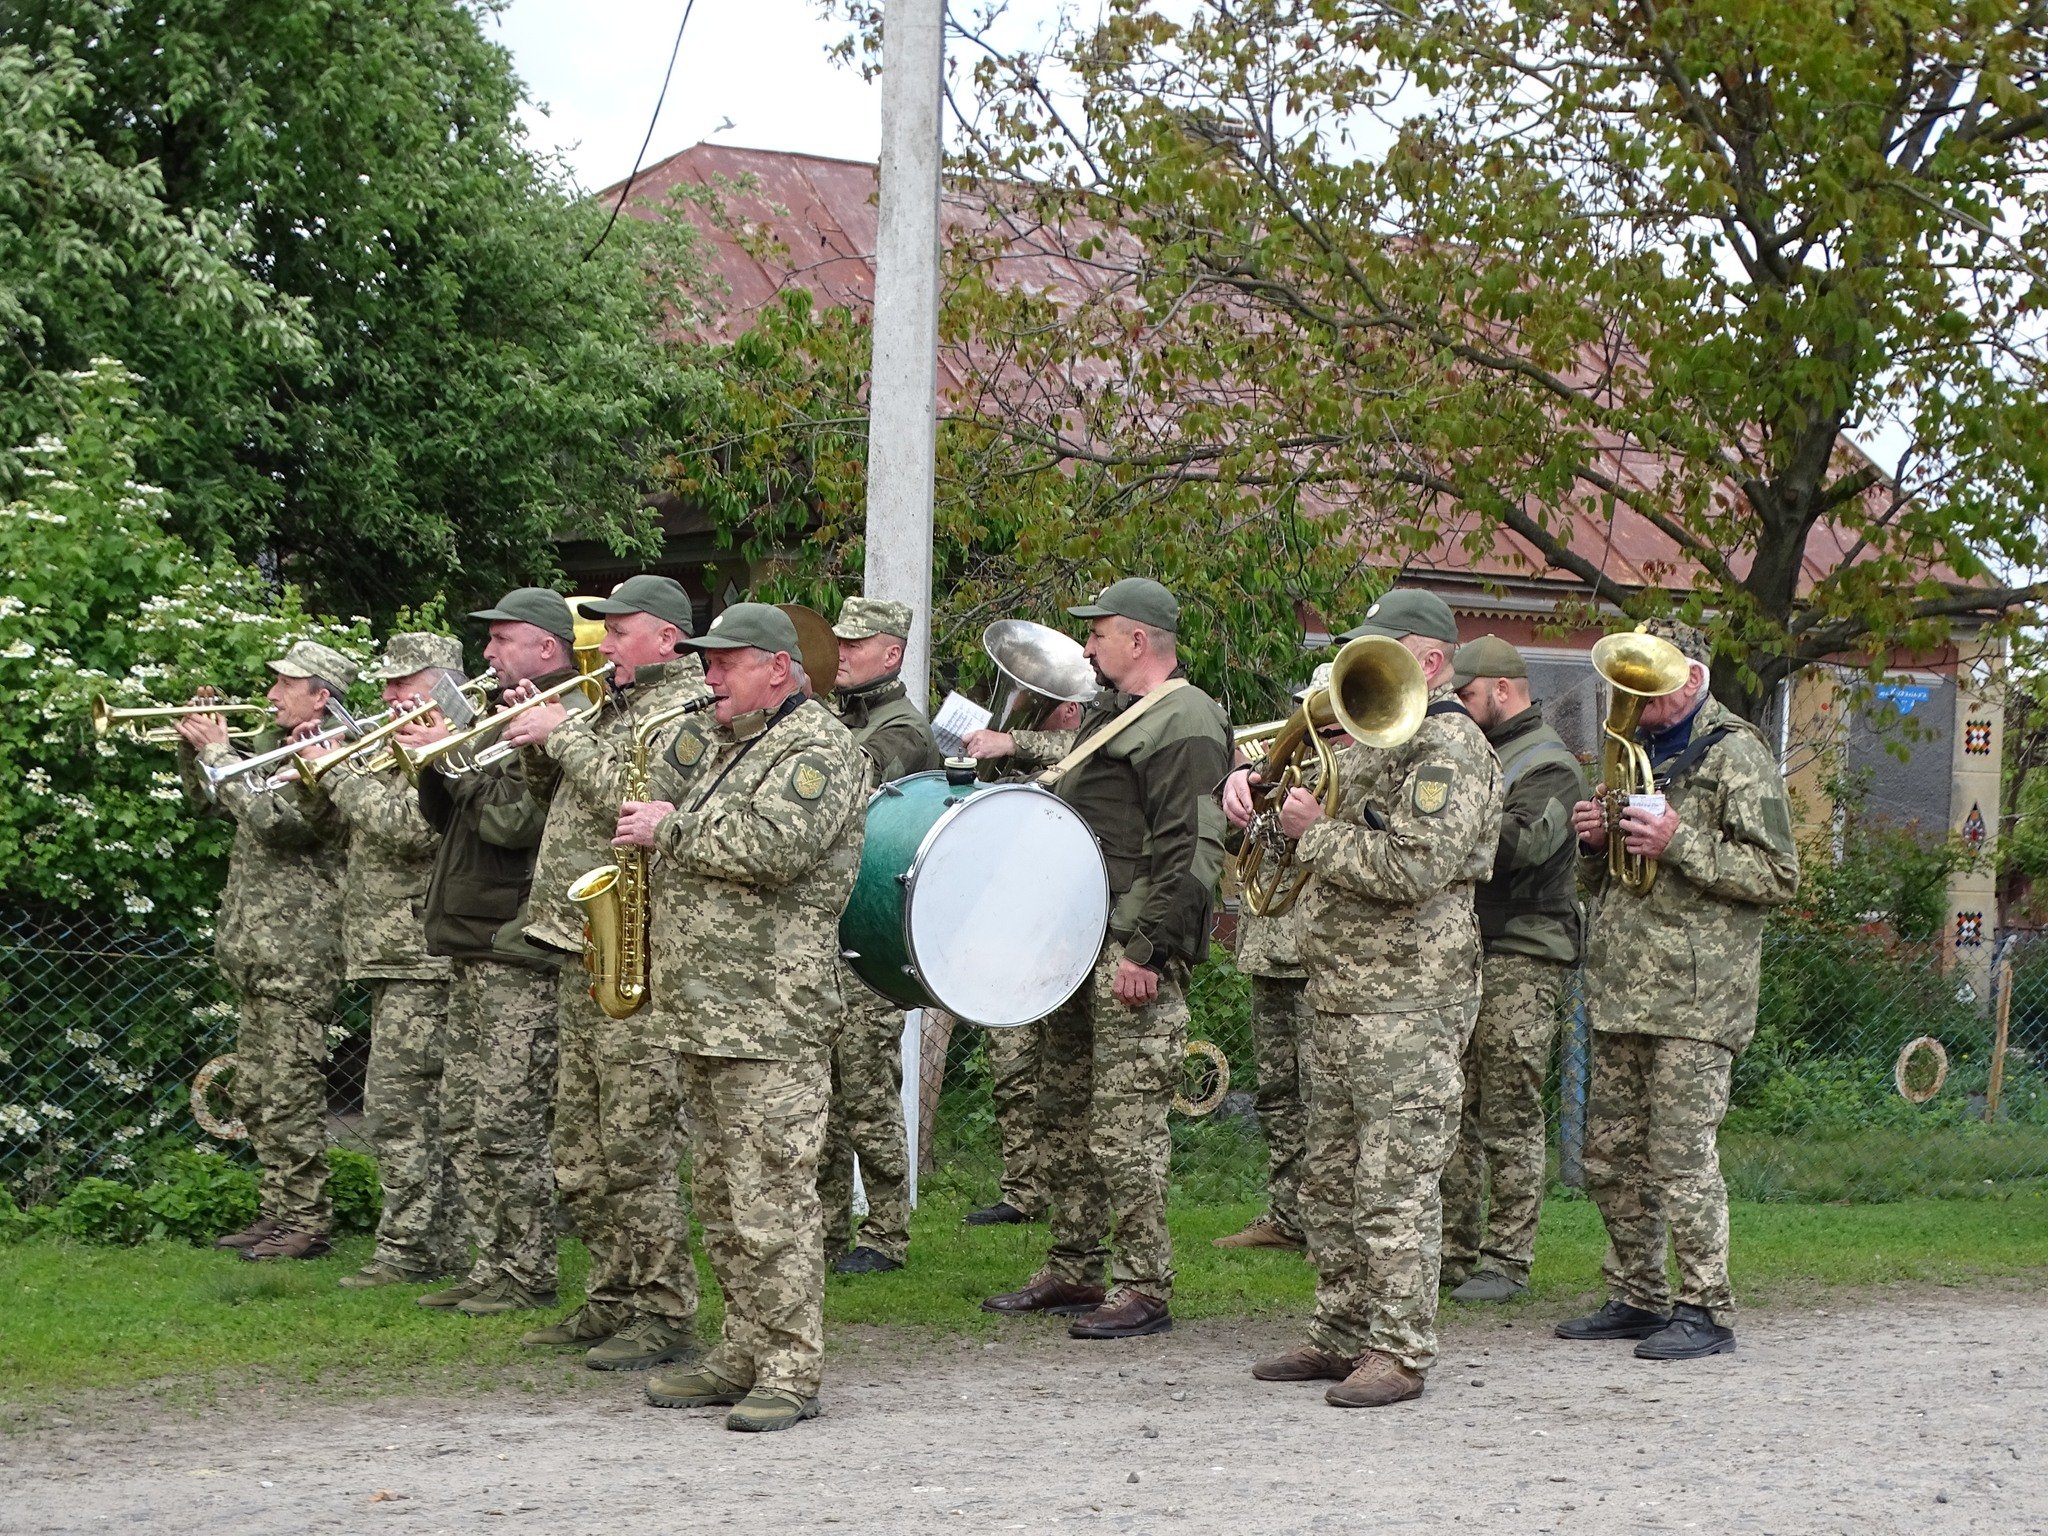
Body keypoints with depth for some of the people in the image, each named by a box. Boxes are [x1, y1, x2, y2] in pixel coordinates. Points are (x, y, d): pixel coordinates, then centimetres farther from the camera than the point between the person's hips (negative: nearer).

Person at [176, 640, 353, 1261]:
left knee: (291, 1092, -8)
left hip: (297, 952, -10)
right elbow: (209, 802, 26)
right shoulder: (275, 748, 17)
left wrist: (218, 753, -15)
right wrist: (194, 746, 10)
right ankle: (277, 1211, 21)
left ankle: (307, 1221, -4)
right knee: (255, 1092, 13)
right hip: (257, 950, 10)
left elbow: (273, 821, -24)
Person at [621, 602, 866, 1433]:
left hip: (771, 1014, -9)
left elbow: (776, 844, -21)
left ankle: (792, 1372, -5)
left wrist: (672, 830, -12)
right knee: (722, 1195, 13)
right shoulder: (717, 742, 21)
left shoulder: (818, 747, -8)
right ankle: (744, 1354, 21)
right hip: (701, 1006, 9)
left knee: (772, 1197, -9)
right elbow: (655, 806, 19)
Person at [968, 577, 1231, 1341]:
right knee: (1066, 1108, 15)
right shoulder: (1111, 713, 19)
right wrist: (1016, 745, 37)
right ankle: (1073, 1271, 24)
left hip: (1134, 951, -11)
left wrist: (1147, 950, -24)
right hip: (1077, 942, 11)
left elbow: (1191, 854, -21)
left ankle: (1143, 1289, -5)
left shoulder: (1183, 724, -14)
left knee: (1125, 1121, -10)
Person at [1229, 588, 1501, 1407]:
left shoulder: (1452, 750, -12)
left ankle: (1399, 1353, -3)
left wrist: (1317, 834, -12)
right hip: (1339, 999, 10)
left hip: (1408, 1005, -10)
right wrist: (1249, 776, 8)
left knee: (1394, 1185, -8)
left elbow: (1413, 868, -24)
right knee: (1331, 1180, 14)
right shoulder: (1367, 737, 18)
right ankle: (1342, 1335, 23)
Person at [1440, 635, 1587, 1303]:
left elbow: (1524, 843, -22)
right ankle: (1454, 1250, 13)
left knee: (1510, 1120, -6)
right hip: (1462, 952, 8)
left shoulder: (1549, 764, -6)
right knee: (1453, 1114, 8)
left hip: (1522, 957, -8)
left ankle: (1506, 1261, -3)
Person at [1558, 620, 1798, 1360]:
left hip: (1694, 994, -8)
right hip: (1620, 992, 8)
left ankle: (1705, 1310, -2)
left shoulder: (1736, 755, -4)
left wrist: (1680, 844, -20)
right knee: (1611, 1154, 10)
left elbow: (1777, 875, -11)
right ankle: (1636, 1299, 20)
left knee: (1682, 1154, -9)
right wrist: (1595, 843, 5)